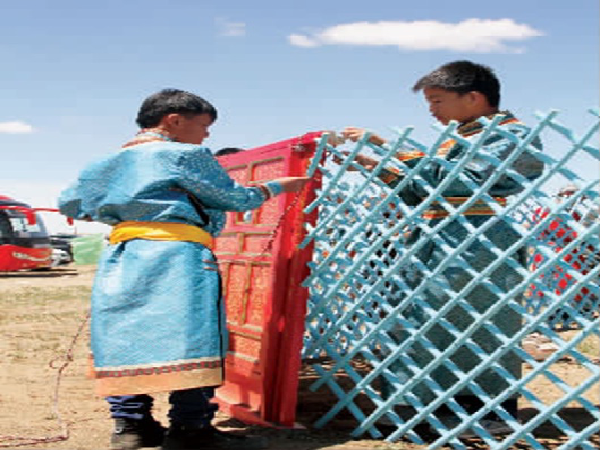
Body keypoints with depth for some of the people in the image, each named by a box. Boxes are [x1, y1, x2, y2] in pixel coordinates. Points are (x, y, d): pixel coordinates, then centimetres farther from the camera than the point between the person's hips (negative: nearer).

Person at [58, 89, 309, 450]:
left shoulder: (111, 161, 20)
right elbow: (237, 199, 3)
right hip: (176, 257, -7)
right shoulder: (185, 155, 0)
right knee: (191, 339, -5)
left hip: (119, 258, 8)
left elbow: (70, 204, 22)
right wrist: (278, 186, 20)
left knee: (125, 341, 9)